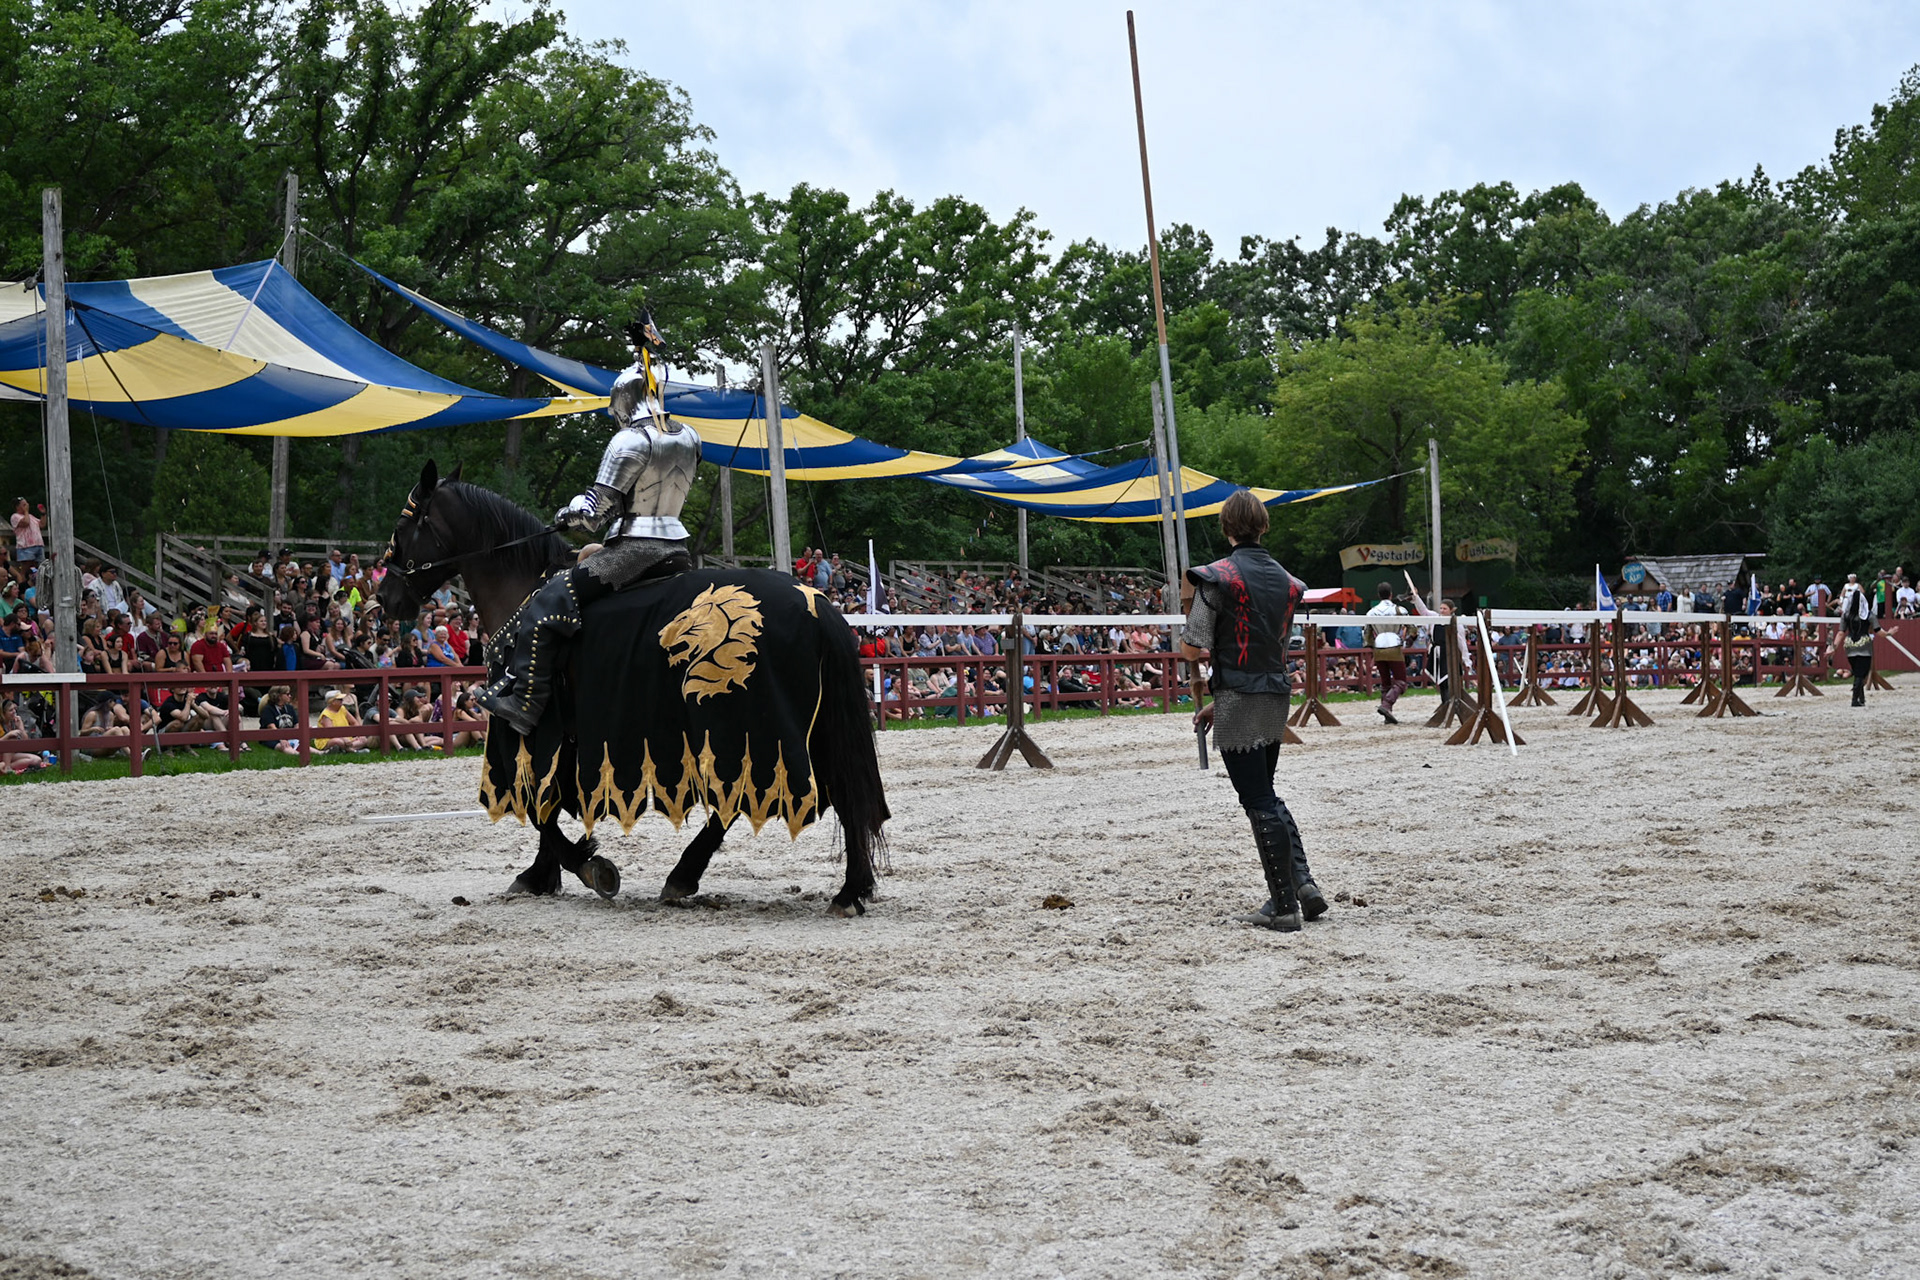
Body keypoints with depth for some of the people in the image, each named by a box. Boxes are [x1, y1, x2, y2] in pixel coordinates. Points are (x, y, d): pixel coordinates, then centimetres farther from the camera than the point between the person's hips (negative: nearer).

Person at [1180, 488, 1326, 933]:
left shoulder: (1218, 577, -12)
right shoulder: (1286, 581, 10)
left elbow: (1195, 649, -17)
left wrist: (1181, 643, 9)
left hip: (1240, 704, -6)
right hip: (1277, 698, 7)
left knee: (1259, 803, -1)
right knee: (1266, 795, 22)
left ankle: (1284, 906, 2)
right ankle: (1303, 883, 12)